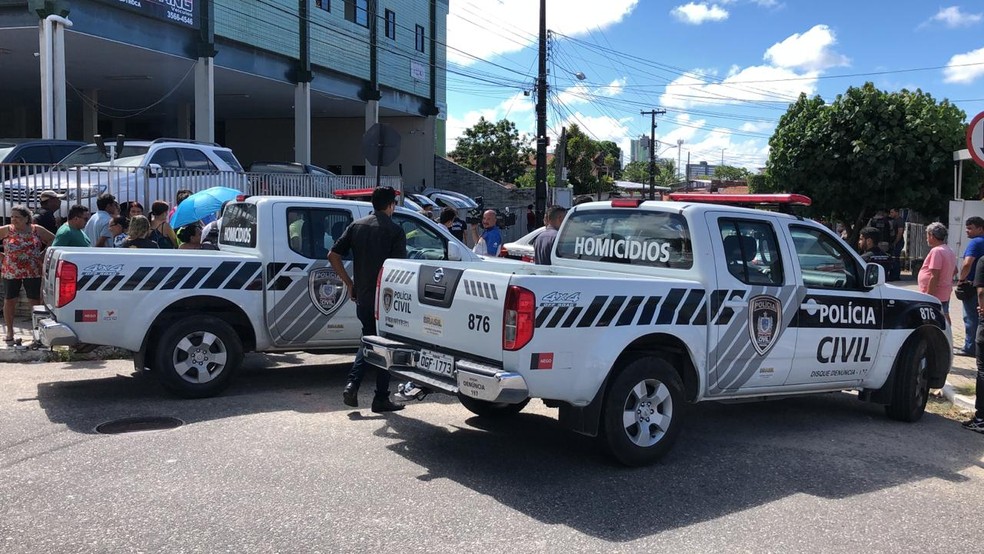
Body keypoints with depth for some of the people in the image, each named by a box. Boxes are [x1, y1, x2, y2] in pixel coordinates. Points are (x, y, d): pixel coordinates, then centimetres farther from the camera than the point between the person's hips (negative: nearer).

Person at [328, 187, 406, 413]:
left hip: (362, 298, 5)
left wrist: (349, 283, 10)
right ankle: (381, 399, 12)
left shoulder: (356, 226, 6)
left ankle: (352, 384, 4)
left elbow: (333, 255, 3)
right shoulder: (394, 230, -9)